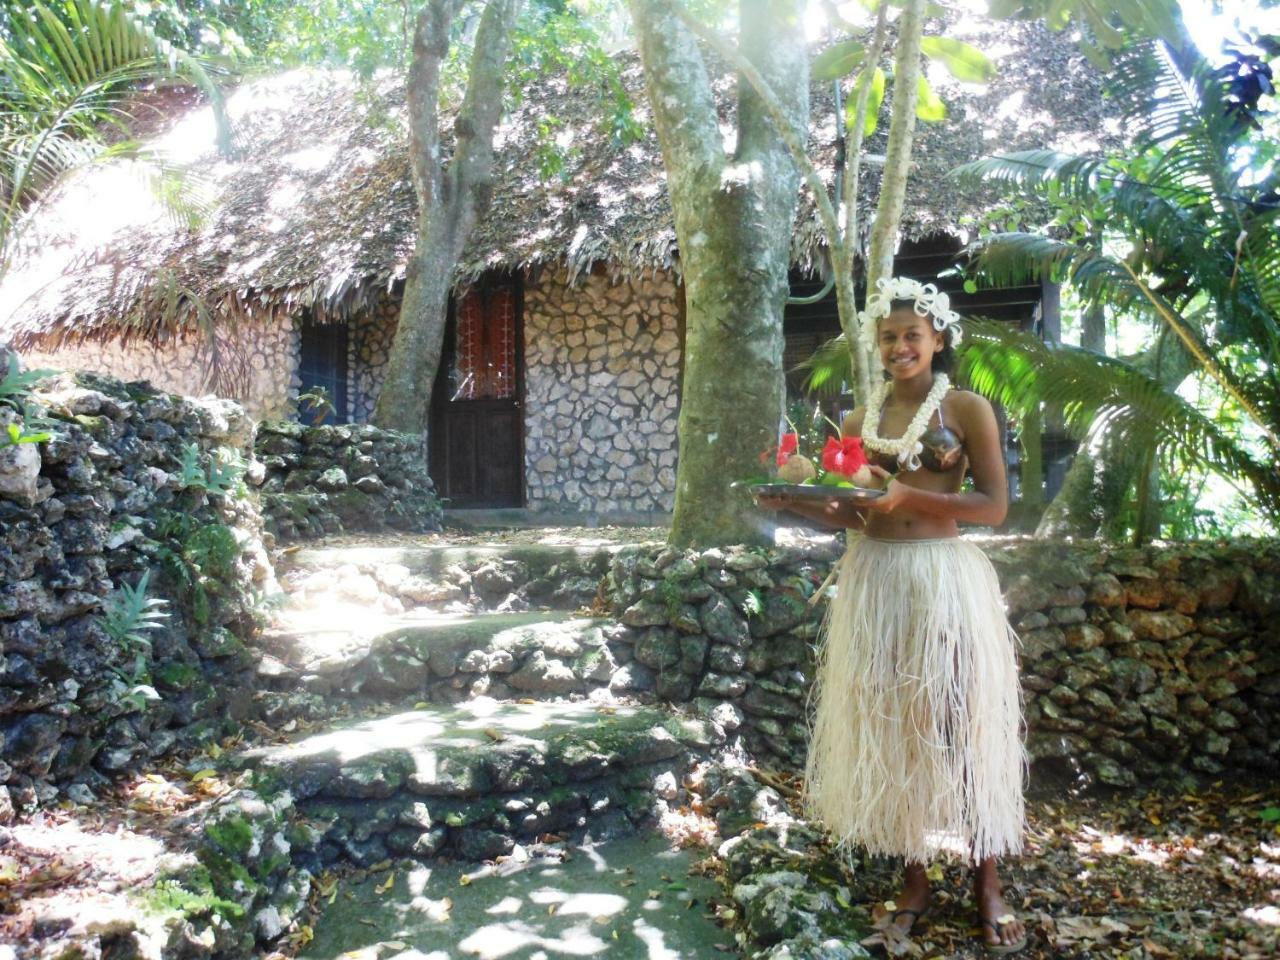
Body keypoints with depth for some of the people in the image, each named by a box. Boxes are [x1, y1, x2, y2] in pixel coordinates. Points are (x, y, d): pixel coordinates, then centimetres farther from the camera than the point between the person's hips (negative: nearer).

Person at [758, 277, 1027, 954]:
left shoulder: (968, 409, -1)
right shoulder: (859, 421, 10)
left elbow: (994, 506, -8)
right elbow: (852, 517, 11)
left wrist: (908, 494, -19)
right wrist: (794, 502, -7)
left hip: (945, 579, -4)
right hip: (874, 580, 4)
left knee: (959, 725, 2)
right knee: (890, 729, 8)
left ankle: (986, 885, 17)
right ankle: (914, 880, 22)